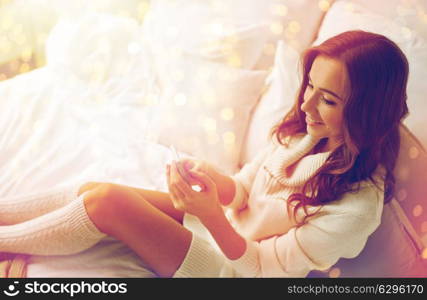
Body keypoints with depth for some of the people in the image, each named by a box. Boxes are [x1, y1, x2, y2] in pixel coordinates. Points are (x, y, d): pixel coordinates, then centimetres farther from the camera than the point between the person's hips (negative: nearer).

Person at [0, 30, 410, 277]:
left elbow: (262, 267, -19)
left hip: (231, 264, -6)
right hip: (217, 221, 6)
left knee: (108, 201, -23)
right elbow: (243, 188, 4)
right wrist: (213, 180, -18)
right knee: (94, 190, -11)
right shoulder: (302, 132, -6)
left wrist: (210, 213, -33)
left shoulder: (357, 202, -25)